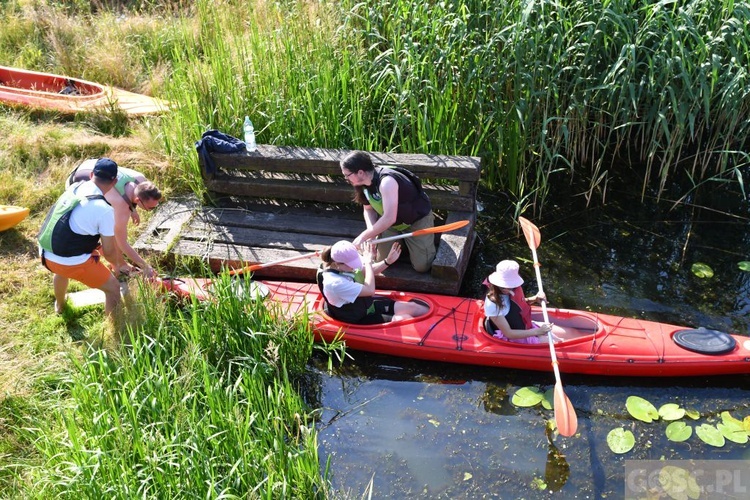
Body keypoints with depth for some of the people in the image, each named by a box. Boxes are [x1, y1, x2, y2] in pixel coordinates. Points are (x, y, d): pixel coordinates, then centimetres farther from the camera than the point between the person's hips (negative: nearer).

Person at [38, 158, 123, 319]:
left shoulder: (74, 187, 2)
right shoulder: (105, 210, -20)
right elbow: (109, 251, -12)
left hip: (46, 253, 8)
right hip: (72, 262, -8)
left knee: (62, 271, 41)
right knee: (113, 287, 8)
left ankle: (59, 304, 69)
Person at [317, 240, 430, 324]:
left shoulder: (340, 265, -9)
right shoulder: (334, 283, -34)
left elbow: (367, 272, 6)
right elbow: (370, 290, -28)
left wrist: (388, 261, -10)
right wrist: (368, 262, -19)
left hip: (367, 303, 9)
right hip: (358, 322, -8)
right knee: (403, 319, -22)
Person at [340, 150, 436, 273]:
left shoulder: (387, 181, -38)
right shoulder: (363, 183, -12)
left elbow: (389, 218, -41)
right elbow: (369, 210, 2)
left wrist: (364, 236, -33)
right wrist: (372, 233, -18)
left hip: (418, 219, -6)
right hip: (393, 223, 7)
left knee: (422, 266, -11)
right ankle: (402, 237, 22)